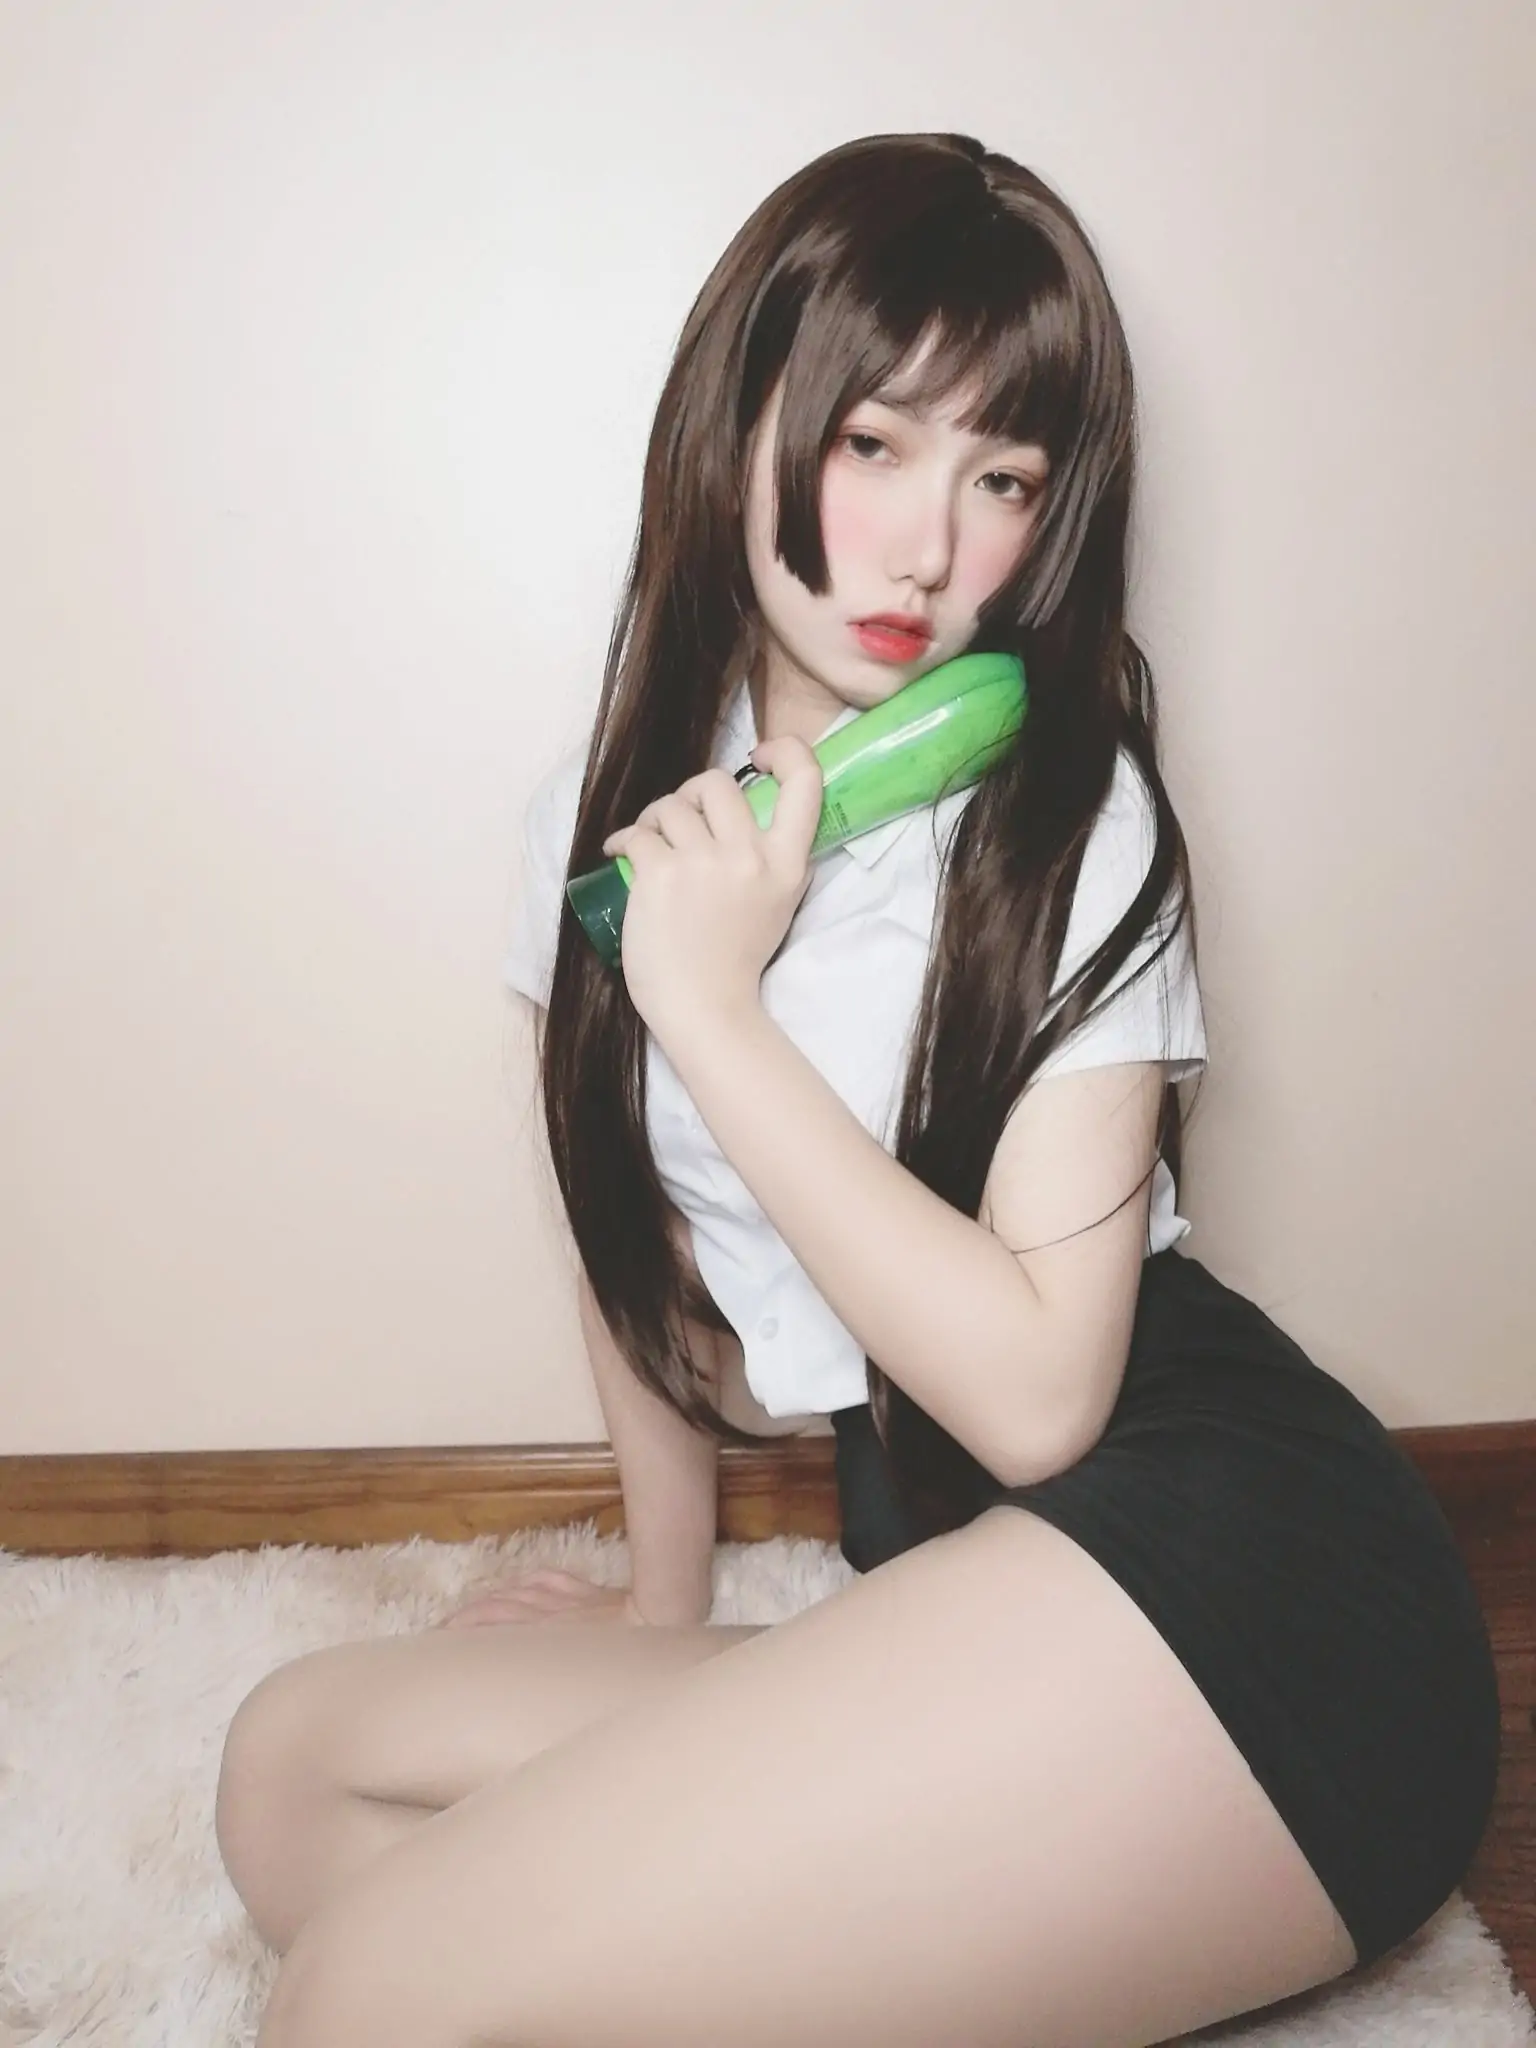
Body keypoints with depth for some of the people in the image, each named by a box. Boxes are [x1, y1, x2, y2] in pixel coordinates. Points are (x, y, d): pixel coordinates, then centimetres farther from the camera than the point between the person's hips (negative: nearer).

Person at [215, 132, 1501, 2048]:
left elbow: (1037, 1392, -18)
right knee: (293, 1767, 2)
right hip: (942, 1571, 7)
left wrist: (717, 1005, -18)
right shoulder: (609, 806, 7)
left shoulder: (1072, 820, -10)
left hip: (1225, 1587, -7)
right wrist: (666, 1600, 25)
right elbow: (634, 1227, 18)